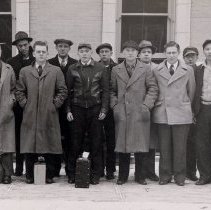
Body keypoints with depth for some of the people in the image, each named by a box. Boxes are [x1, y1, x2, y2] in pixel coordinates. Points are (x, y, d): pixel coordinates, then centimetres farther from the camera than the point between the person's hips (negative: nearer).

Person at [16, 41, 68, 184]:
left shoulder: (56, 71, 7)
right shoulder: (25, 71, 11)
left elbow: (63, 91, 6)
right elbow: (19, 91, 12)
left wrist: (55, 104, -3)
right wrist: (25, 104, 1)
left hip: (49, 115, -1)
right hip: (30, 115, 1)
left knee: (49, 146, 2)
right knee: (30, 147, 2)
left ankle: (49, 176, 11)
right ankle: (30, 176, 12)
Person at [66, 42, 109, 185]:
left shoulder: (101, 69, 5)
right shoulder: (72, 69, 7)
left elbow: (106, 91, 4)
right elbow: (68, 91, 7)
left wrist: (104, 110, -4)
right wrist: (68, 110, 0)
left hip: (95, 109, 0)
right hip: (77, 109, 0)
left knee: (96, 143, 2)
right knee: (75, 142, 2)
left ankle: (95, 174, 10)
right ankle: (72, 174, 11)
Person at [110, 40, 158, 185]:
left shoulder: (146, 69, 7)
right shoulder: (116, 70, 12)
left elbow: (153, 89, 5)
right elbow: (112, 90, 14)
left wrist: (146, 105, -5)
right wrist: (115, 105, 1)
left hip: (140, 113, -1)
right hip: (121, 112, 1)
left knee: (140, 145, 0)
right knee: (122, 145, 2)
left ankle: (140, 176, 12)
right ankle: (122, 176, 12)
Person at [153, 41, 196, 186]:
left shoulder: (188, 70, 8)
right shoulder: (156, 71, 8)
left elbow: (191, 91, 13)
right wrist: (158, 105, 9)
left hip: (181, 114, 0)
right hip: (162, 113, 1)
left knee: (180, 147, 2)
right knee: (164, 147, 3)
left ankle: (180, 176, 12)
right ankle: (165, 175, 13)